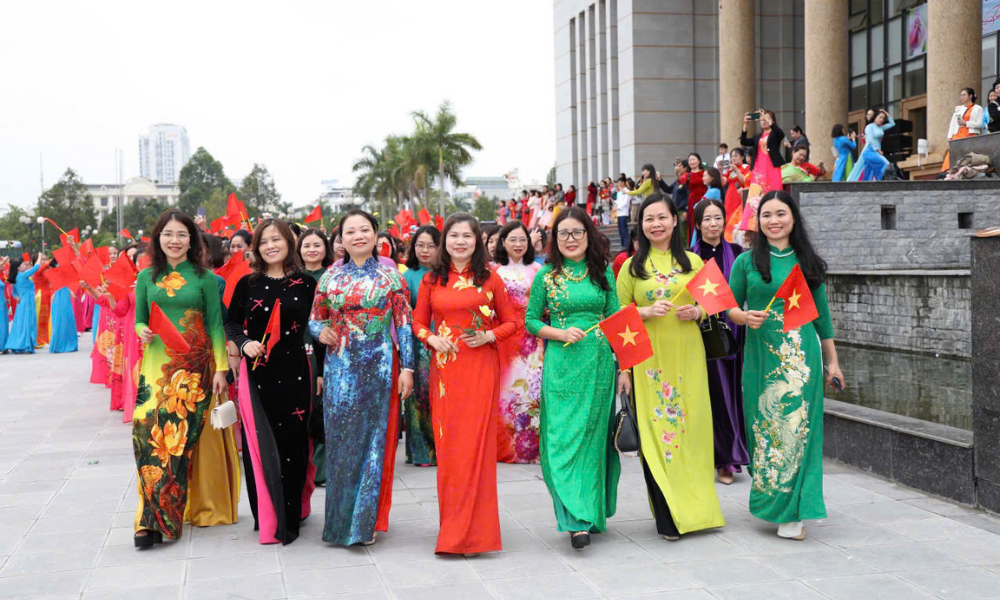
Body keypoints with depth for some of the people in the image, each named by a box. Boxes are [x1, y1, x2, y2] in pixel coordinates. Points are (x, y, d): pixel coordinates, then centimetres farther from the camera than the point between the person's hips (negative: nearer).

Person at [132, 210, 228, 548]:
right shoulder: (147, 277, 10)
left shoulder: (204, 278, 2)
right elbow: (139, 319, 16)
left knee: (180, 438, -6)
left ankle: (167, 516, 2)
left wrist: (220, 367, -3)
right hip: (156, 364, 2)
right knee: (148, 431, -10)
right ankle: (152, 518, 0)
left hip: (194, 365, -2)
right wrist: (143, 331, -7)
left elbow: (215, 325, 3)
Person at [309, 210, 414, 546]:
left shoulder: (390, 276, 3)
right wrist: (321, 332, -9)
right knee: (340, 440, 3)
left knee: (372, 439, 2)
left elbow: (404, 324, 1)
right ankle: (341, 520, 15)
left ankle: (365, 521, 12)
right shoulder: (330, 278, 8)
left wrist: (407, 367, -4)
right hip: (339, 367, 2)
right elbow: (315, 319, 14)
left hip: (378, 366, -2)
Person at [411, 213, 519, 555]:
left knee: (475, 443, -5)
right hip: (445, 369, 2)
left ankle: (470, 530, 3)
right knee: (447, 446, 3)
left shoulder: (489, 279, 4)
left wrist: (489, 337, -10)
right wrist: (432, 339, -7)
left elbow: (511, 322, 8)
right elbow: (418, 321, 13)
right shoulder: (431, 280, 8)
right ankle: (452, 528, 15)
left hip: (481, 367, -2)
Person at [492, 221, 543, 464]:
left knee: (530, 385, -4)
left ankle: (530, 443, 5)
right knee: (505, 386, -2)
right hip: (502, 337, 0)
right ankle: (503, 446, 8)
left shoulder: (536, 269, 8)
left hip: (530, 337, 0)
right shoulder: (494, 270, 7)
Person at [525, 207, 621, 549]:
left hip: (599, 363, 1)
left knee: (594, 433, 5)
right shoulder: (546, 277, 5)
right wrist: (560, 333, -10)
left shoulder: (603, 274, 8)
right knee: (563, 435, -8)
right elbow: (530, 321, 7)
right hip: (561, 364, -1)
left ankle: (595, 511, 18)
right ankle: (577, 519, -9)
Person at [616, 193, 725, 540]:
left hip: (687, 354, 2)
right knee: (655, 429, -4)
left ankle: (696, 507, 16)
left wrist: (696, 312, -4)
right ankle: (668, 516, 2)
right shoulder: (632, 267, 8)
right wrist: (647, 312, -12)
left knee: (690, 424, 1)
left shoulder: (693, 262, 12)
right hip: (648, 356, -1)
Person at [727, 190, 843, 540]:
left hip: (802, 354, 0)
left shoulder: (807, 262, 9)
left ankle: (791, 512, 2)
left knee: (797, 426, -4)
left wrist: (832, 361, 15)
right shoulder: (746, 262, 6)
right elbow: (730, 307, 9)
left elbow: (822, 315, 14)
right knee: (765, 425, 2)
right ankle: (769, 500, 19)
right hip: (761, 354, 0)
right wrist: (746, 317, -14)